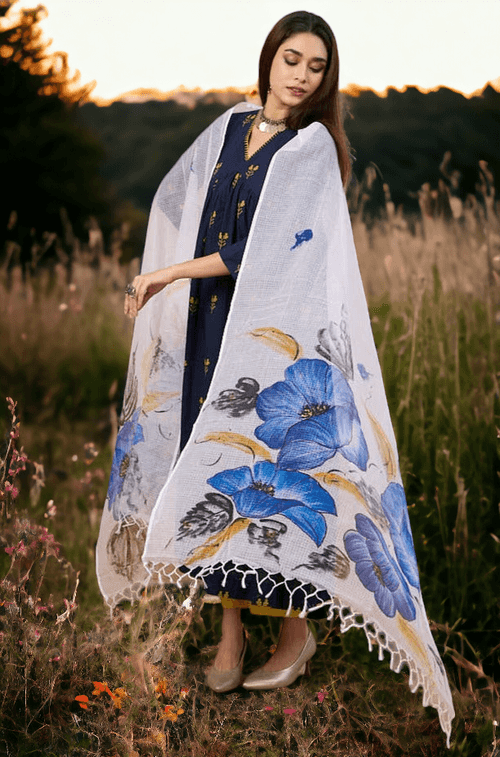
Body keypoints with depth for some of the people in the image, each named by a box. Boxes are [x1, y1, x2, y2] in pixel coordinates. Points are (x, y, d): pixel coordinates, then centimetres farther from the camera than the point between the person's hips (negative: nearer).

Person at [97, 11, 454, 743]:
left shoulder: (315, 146, -7)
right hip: (209, 331, 6)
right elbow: (175, 196, 26)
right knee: (216, 474, 5)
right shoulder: (229, 128, 11)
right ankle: (231, 632, 17)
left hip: (275, 335, -6)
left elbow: (273, 251, -16)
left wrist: (171, 273, -12)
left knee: (271, 472, -3)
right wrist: (155, 279, 15)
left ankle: (297, 628, 17)